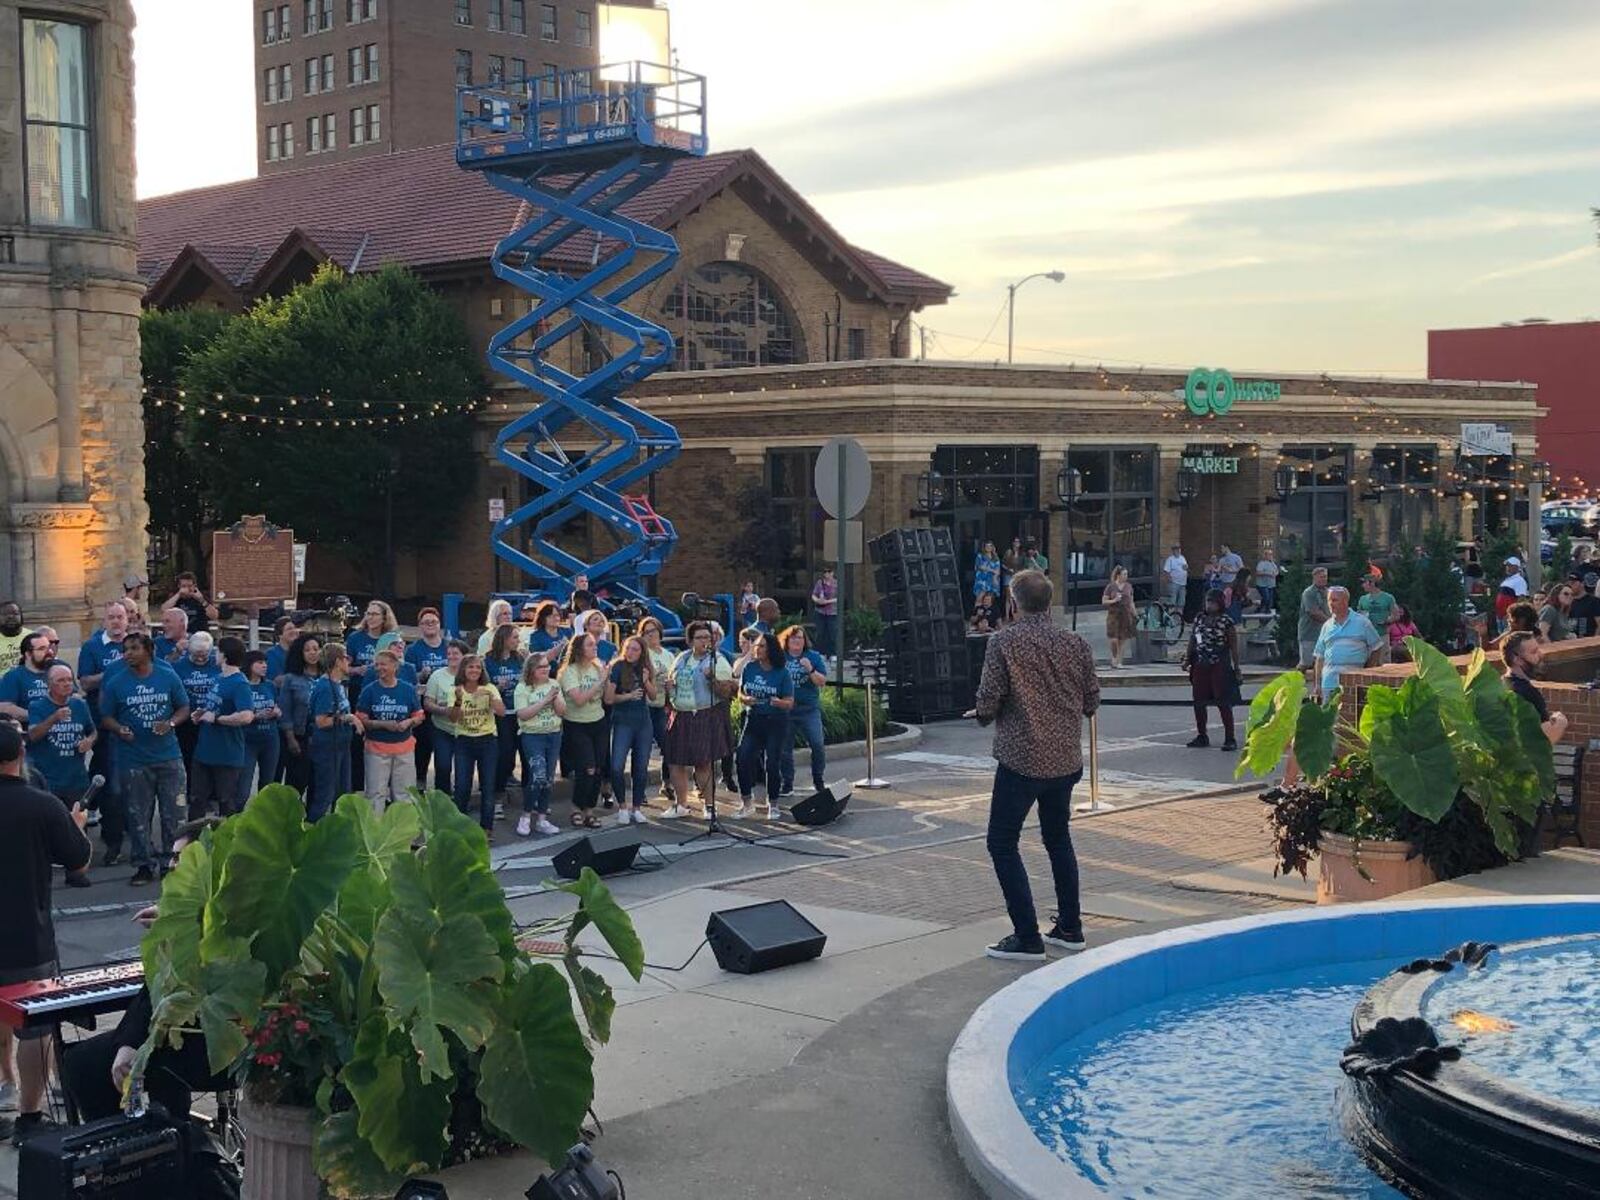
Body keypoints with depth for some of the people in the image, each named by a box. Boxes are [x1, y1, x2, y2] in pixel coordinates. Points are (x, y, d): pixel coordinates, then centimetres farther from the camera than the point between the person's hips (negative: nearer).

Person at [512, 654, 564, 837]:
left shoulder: (554, 684, 7)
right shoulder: (523, 688, -5)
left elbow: (562, 712, 6)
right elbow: (522, 714, -14)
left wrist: (555, 698, -12)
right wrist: (544, 701, -17)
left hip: (554, 735, 5)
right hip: (532, 736, -5)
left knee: (548, 779, 7)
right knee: (538, 776, -18)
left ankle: (542, 819, 16)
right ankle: (525, 817, -3)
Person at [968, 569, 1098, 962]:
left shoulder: (1004, 642, -11)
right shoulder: (1076, 643, 3)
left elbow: (988, 702, -13)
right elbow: (1091, 702, 8)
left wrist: (980, 714, 9)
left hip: (1021, 759, -6)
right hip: (1067, 759, 6)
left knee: (1002, 842, 4)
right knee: (1058, 837, 22)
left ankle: (1027, 938, 0)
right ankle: (1069, 928, 26)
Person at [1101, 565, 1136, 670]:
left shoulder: (1129, 586, 10)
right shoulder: (1110, 586, -1)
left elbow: (1131, 602, 16)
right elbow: (1103, 601, 0)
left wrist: (1135, 615, 9)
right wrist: (1114, 600, -16)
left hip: (1126, 615, 3)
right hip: (1114, 615, -3)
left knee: (1122, 640, 3)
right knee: (1114, 640, -10)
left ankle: (1118, 661, 14)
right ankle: (1114, 660, 10)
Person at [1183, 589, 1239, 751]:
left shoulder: (1226, 622, -4)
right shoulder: (1199, 618, 11)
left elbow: (1233, 647, -3)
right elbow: (1192, 640, 16)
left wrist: (1236, 667, -5)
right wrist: (1187, 659, 8)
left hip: (1220, 666, -6)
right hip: (1200, 665, 6)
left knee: (1223, 703, -5)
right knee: (1199, 702, 9)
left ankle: (1230, 739, -2)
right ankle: (1201, 736, 22)